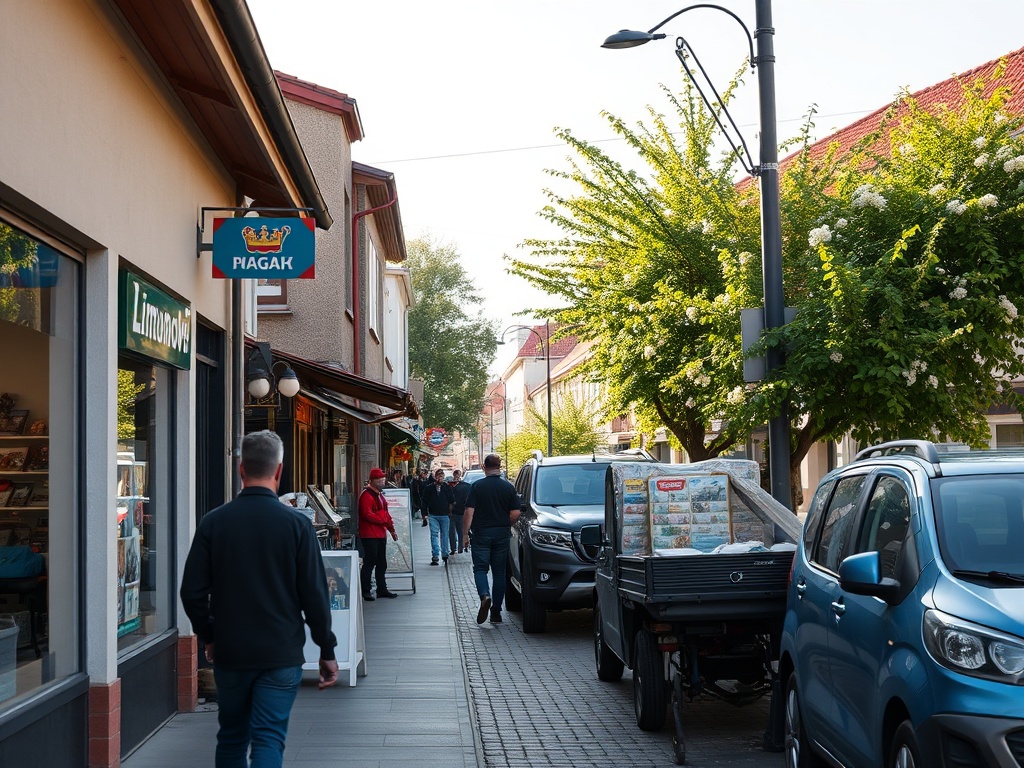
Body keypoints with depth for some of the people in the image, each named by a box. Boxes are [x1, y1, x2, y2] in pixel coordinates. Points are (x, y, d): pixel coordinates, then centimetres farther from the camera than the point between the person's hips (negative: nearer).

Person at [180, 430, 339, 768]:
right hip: (281, 654, -2)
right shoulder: (296, 524, -9)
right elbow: (315, 594, -8)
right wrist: (327, 651, 3)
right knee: (268, 740, 0)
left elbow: (192, 591, -1)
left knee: (231, 739, 17)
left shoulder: (213, 522, -4)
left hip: (229, 652, 3)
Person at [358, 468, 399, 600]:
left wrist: (392, 530, 21)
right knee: (369, 563, -6)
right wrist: (383, 520, -15)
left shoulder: (380, 495, 19)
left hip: (381, 534, 10)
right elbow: (368, 515, -21)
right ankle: (365, 591, -1)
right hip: (370, 535, -10)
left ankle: (382, 589, 22)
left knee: (381, 564, 14)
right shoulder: (367, 495, -13)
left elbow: (385, 513, 24)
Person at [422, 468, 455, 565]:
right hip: (433, 515, 0)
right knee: (434, 535, -6)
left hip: (445, 515, 0)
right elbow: (425, 502, 6)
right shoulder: (429, 488, 4)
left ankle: (445, 554, 17)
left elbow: (452, 500, 3)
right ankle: (435, 555, -9)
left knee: (444, 535, 8)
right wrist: (425, 514, 2)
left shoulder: (447, 487, 4)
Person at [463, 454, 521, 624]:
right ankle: (496, 612, 11)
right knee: (499, 572, 9)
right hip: (502, 534, 2)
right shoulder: (509, 487, 0)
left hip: (481, 533, -2)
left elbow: (469, 511, -10)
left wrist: (465, 532, -2)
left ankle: (485, 596, -24)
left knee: (480, 568, 4)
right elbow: (515, 513, -2)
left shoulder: (477, 486, -5)